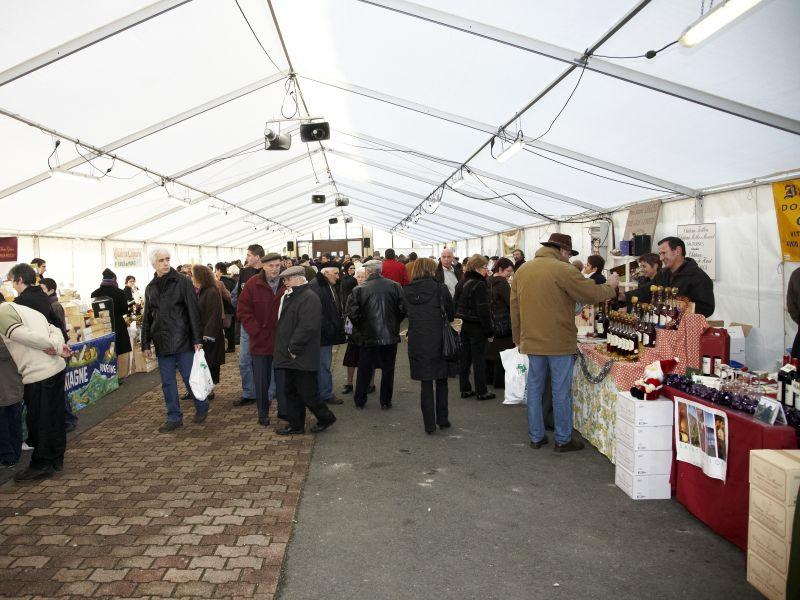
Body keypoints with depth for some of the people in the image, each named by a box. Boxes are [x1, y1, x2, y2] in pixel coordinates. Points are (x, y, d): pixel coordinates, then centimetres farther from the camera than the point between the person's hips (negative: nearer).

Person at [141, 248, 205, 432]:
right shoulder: (150, 288, 12)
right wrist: (146, 343, 12)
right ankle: (174, 417, 17)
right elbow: (147, 318, 17)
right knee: (167, 382, 8)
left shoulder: (183, 282, -4)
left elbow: (193, 312, -7)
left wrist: (197, 339, -12)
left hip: (182, 340, -5)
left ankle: (201, 408, 23)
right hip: (162, 343, 5)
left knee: (190, 377, 2)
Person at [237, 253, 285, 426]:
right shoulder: (253, 284, -4)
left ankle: (284, 410, 25)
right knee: (261, 380, 8)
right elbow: (243, 311, -3)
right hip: (260, 340, 0)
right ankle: (263, 414, 21)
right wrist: (255, 331, -10)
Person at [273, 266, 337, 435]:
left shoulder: (309, 298, -17)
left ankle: (325, 417, 17)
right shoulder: (289, 297, 15)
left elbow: (307, 327, -25)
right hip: (290, 356, 10)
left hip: (302, 357, -10)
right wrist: (285, 349, 13)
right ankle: (296, 425, 25)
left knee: (307, 392, -2)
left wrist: (293, 348, -21)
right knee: (291, 391, 15)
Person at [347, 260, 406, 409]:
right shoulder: (395, 286, -5)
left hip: (368, 337, -1)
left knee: (364, 370, 13)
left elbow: (352, 313, -12)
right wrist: (394, 324, 10)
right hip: (390, 336, 1)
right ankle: (385, 401, 19)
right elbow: (403, 309, -6)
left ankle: (359, 401, 23)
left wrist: (360, 329, 5)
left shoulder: (359, 289, -9)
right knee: (388, 370, 12)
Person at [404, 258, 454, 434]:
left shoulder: (406, 291, -1)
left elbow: (405, 314, 9)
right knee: (441, 381, 15)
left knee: (425, 383, 9)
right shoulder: (440, 288, -8)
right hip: (438, 341, -2)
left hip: (417, 342, 2)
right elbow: (451, 314, 3)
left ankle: (429, 424, 12)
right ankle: (442, 420, 21)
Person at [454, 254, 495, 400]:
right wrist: (489, 329, -15)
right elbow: (483, 310, -20)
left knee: (465, 357, 12)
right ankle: (481, 391, 6)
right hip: (477, 327, -8)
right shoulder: (480, 285, -17)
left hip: (464, 325, 8)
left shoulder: (462, 283, 8)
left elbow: (455, 303, 13)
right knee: (479, 358, -1)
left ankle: (465, 389, 19)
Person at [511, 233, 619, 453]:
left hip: (531, 341, 6)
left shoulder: (522, 270, 7)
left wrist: (518, 338, 18)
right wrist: (610, 286, 9)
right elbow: (591, 294, -11)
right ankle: (563, 440, 14)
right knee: (561, 392, 5)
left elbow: (514, 308, 11)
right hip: (559, 342, -6)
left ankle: (536, 437, 21)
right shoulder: (563, 270, -13)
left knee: (534, 388, 13)